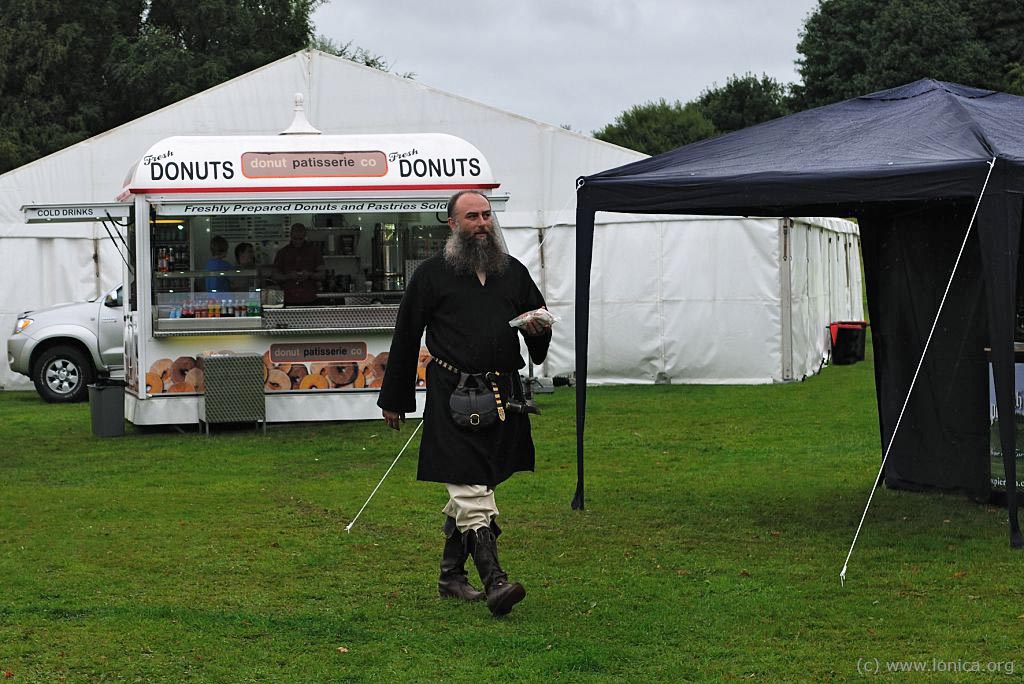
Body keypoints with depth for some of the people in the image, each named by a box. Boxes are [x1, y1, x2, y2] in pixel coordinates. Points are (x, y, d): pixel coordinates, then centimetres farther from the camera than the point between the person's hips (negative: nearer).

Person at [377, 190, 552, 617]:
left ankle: (451, 574, 25)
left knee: (466, 492, 14)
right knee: (471, 492, -14)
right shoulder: (432, 274, 2)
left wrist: (540, 330, -1)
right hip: (454, 397, -5)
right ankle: (494, 582, -20)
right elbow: (405, 337, 6)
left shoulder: (513, 272, 14)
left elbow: (539, 317, 26)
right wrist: (393, 400, 8)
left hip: (502, 396, 5)